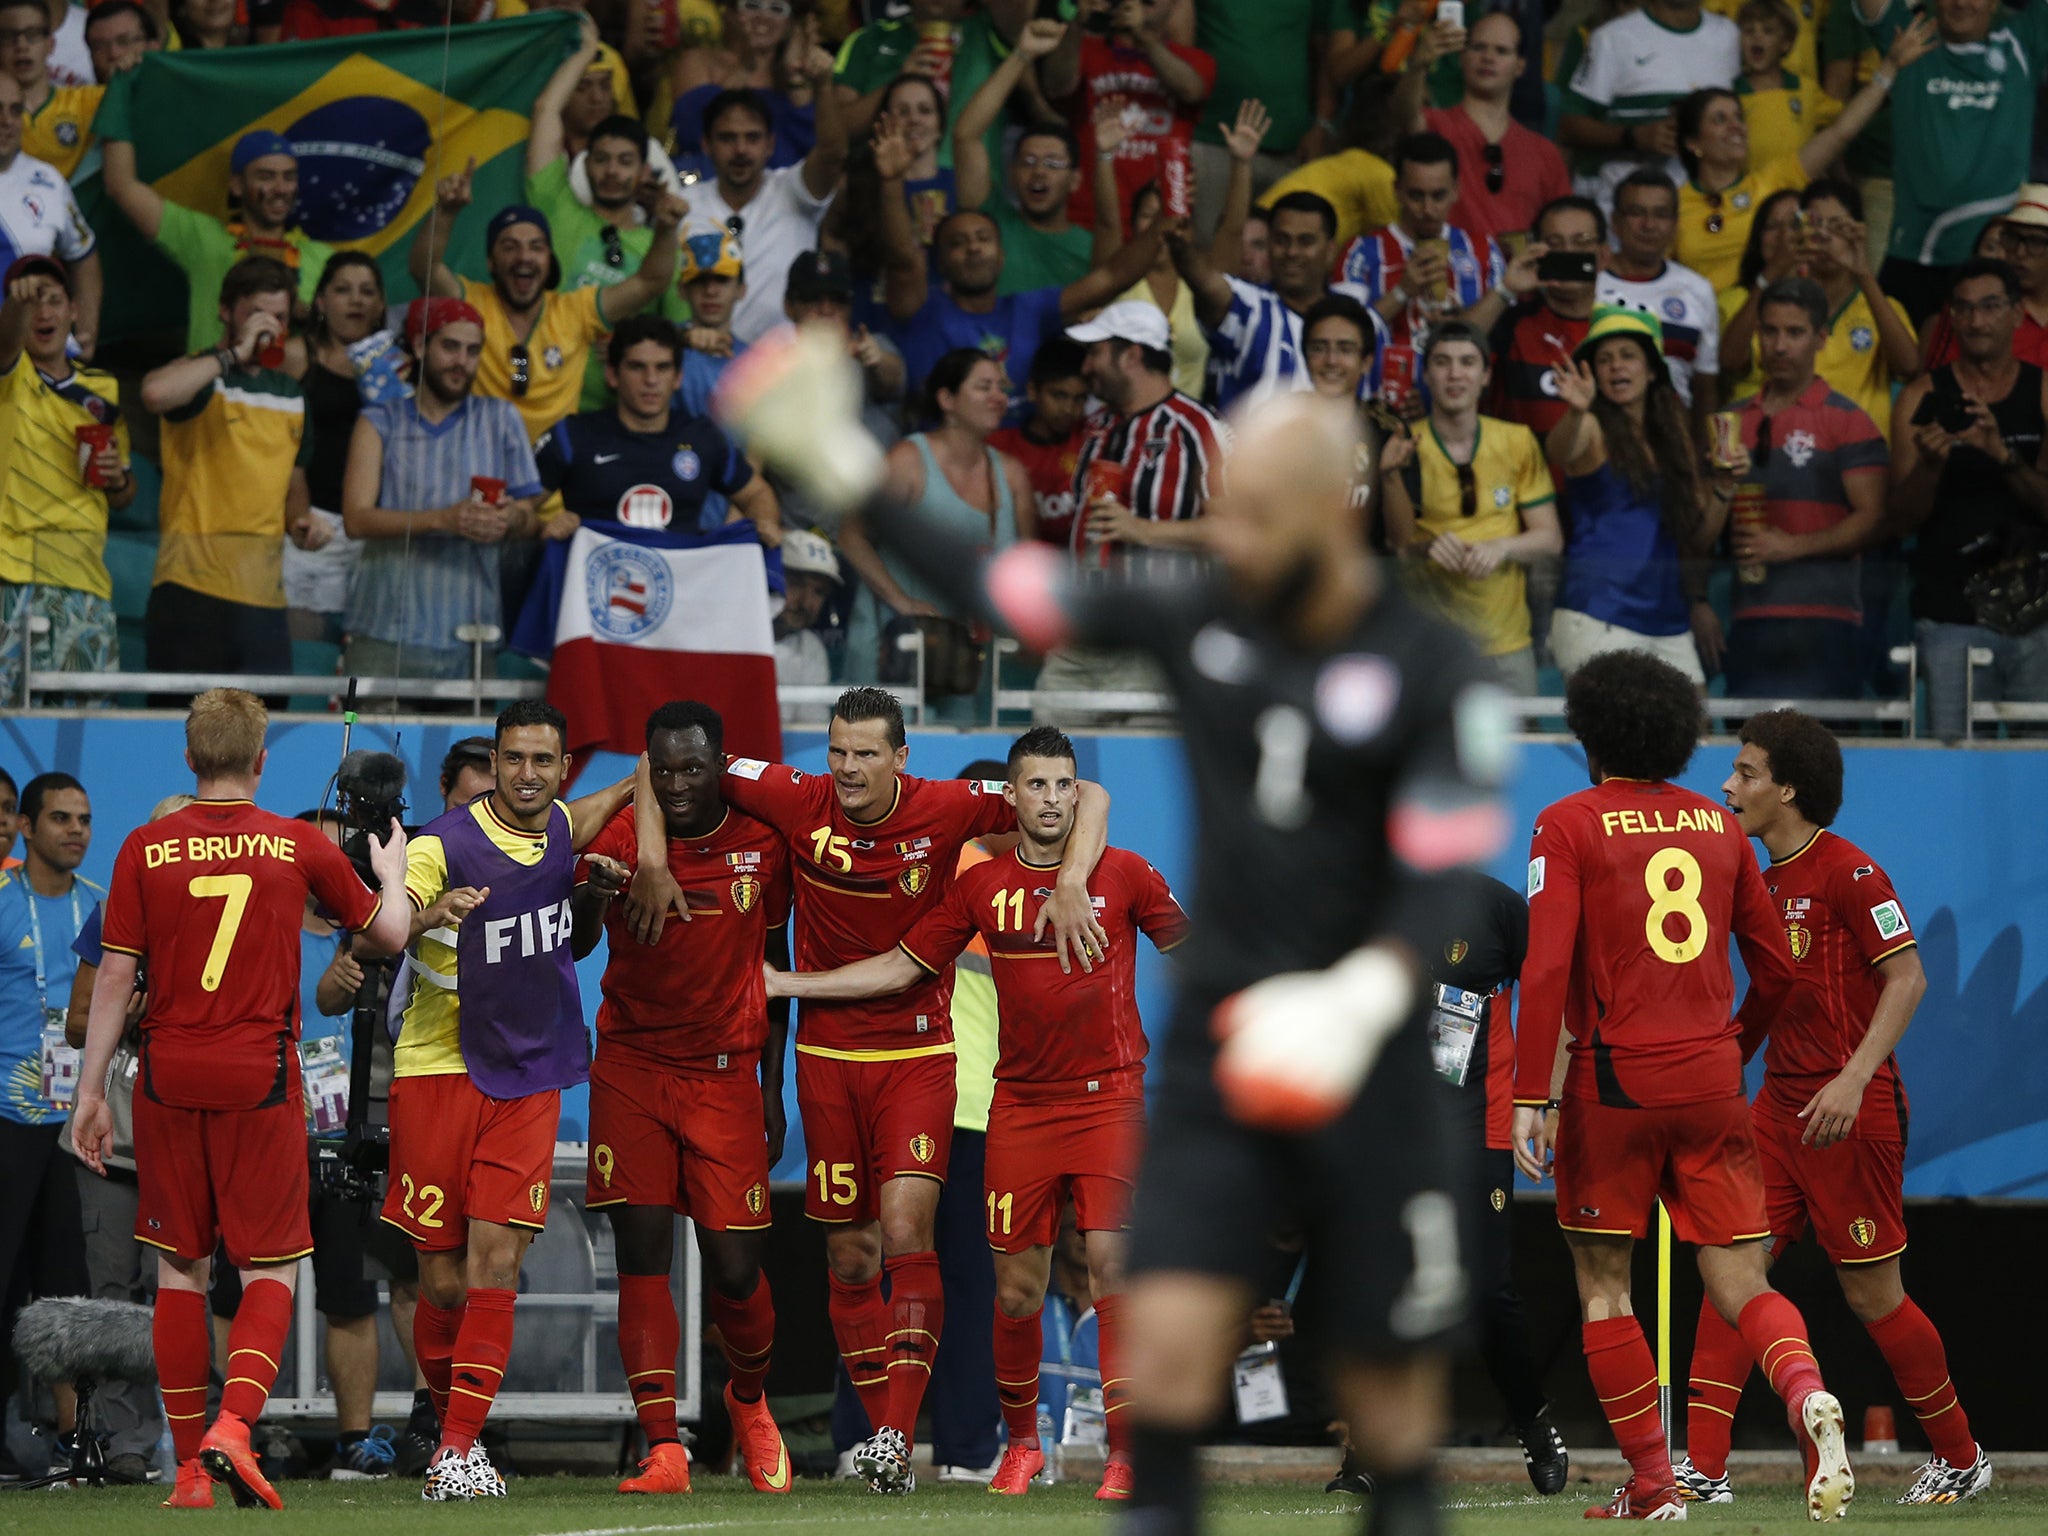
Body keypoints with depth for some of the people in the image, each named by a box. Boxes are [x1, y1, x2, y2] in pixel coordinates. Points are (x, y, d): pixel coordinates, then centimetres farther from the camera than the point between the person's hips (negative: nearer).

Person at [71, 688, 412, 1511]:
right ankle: (233, 1423, -19)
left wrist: (92, 1090, 6)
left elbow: (114, 978, 0)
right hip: (261, 1078, -1)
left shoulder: (146, 849, 0)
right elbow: (387, 934, 12)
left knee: (179, 1270, 9)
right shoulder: (299, 847, 0)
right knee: (271, 1268, 5)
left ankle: (190, 1469, 9)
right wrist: (392, 875, 33)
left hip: (170, 1080, 1)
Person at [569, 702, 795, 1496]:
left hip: (726, 1074, 1)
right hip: (632, 1066, -1)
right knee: (642, 1253, -9)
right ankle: (663, 1451, -8)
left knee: (735, 1271, -1)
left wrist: (773, 1088, 12)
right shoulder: (622, 836, -7)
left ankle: (749, 1400, 30)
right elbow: (572, 947, -18)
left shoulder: (762, 841, -1)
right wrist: (592, 894, -41)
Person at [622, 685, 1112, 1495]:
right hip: (827, 1054, 2)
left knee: (905, 1230, -18)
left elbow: (1086, 798, -6)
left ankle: (897, 1429, -20)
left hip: (918, 1051, -2)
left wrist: (1070, 883, -21)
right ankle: (885, 1436, 14)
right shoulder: (801, 802, -8)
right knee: (848, 1255, 5)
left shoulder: (944, 810, -11)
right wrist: (652, 860, -11)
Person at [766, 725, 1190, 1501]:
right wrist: (781, 984, 11)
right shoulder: (981, 885, 6)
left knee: (1111, 1263, -14)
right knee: (1017, 1287, 3)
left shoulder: (1124, 875, 1)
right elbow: (901, 967, 12)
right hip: (1019, 1106, 2)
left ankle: (1126, 1451, -12)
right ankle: (1020, 1442, 24)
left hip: (1108, 1096, -2)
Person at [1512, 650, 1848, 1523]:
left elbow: (1546, 966, -12)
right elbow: (1777, 971, 16)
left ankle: (1651, 1486, 7)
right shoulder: (1720, 828, 12)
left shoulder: (1570, 825, -2)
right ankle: (1807, 1395, -28)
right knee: (1739, 1285, 3)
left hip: (1614, 1081, -4)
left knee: (1604, 1288, 10)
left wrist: (1532, 1098, -12)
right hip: (1711, 1081, 4)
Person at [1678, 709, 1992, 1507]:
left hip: (1852, 1112, -8)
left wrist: (1853, 1080, -26)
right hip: (1780, 1105, 8)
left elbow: (1907, 978, -17)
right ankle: (1703, 1468, -7)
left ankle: (1960, 1456, 19)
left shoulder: (1848, 872, -12)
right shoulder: (1767, 883, 13)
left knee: (1873, 1294, 1)